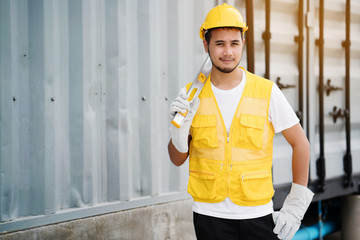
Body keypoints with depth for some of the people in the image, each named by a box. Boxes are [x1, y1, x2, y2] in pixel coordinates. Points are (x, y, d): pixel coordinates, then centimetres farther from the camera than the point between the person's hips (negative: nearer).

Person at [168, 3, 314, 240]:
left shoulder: (267, 92, -3)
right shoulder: (191, 96, 0)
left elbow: (300, 144, 4)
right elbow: (177, 159, 7)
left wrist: (296, 206, 0)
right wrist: (179, 126, -12)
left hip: (258, 214, 0)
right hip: (210, 215, 1)